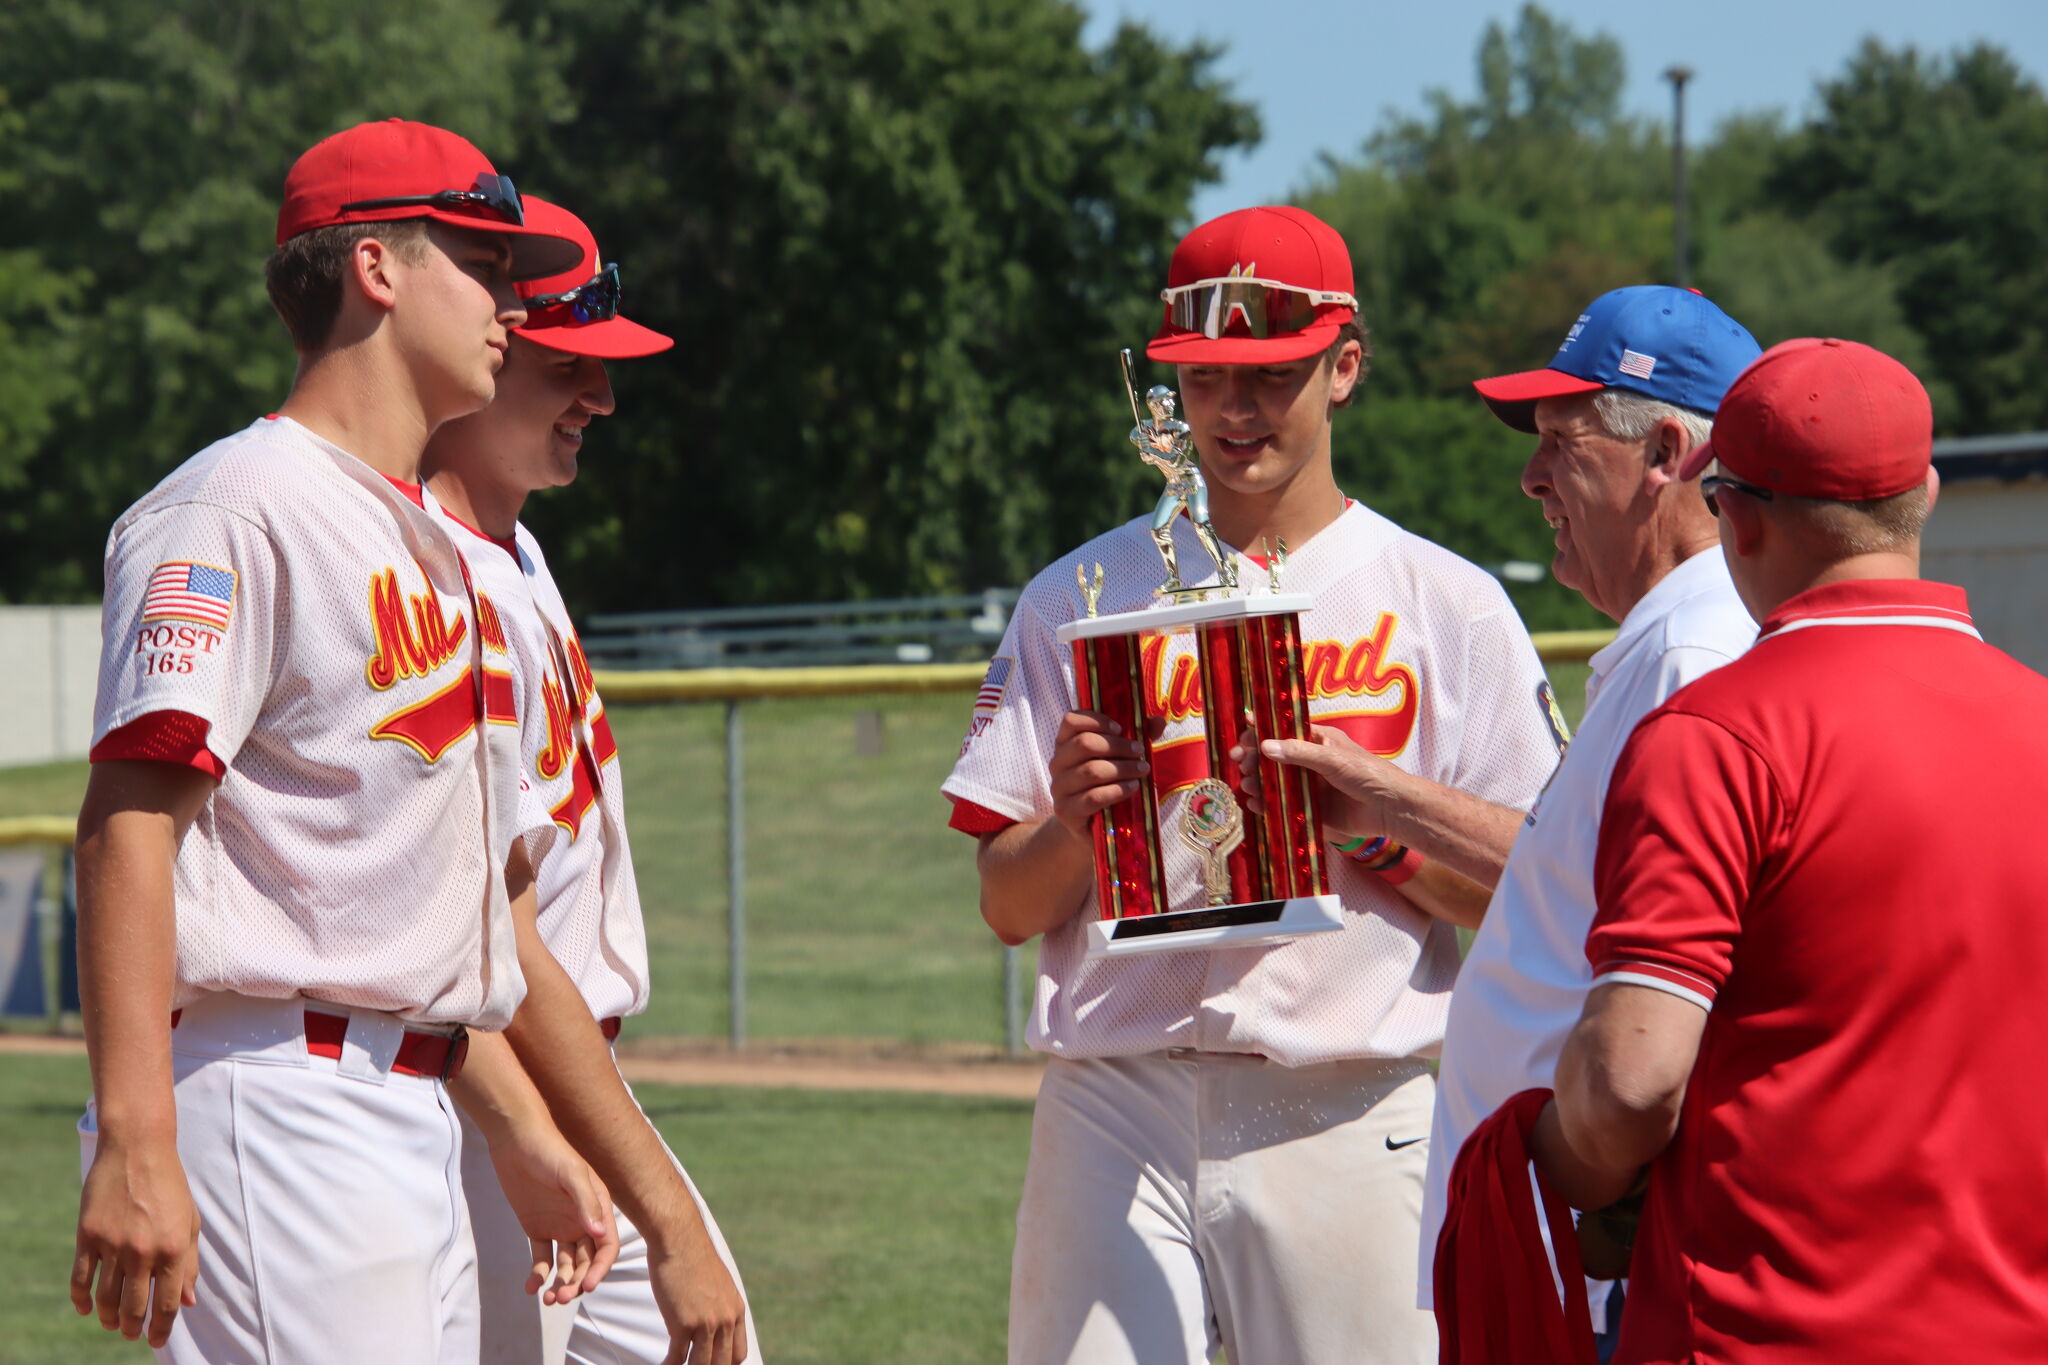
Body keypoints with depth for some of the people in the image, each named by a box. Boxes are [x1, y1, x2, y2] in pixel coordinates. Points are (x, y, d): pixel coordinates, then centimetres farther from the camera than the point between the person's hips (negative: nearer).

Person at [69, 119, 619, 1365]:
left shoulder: (430, 542, 22)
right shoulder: (244, 503, -8)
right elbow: (129, 819, -18)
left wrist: (524, 1135, 23)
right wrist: (134, 1146, -26)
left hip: (415, 1119, 10)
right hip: (276, 1108, -10)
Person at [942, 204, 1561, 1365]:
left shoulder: (1448, 604, 8)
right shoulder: (1080, 597, 12)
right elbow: (1007, 908, 9)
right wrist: (1077, 822, -12)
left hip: (1345, 1123, -1)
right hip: (1116, 1111, 1)